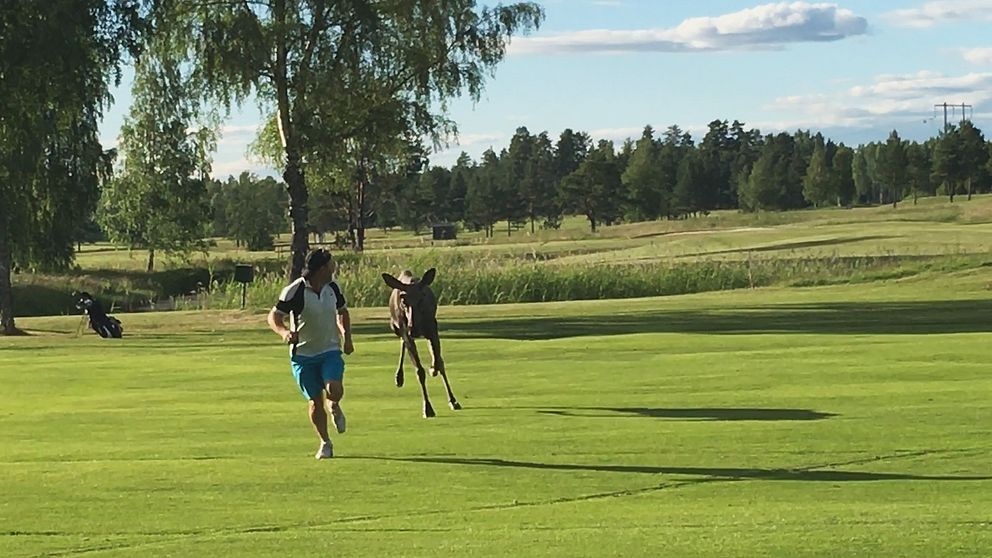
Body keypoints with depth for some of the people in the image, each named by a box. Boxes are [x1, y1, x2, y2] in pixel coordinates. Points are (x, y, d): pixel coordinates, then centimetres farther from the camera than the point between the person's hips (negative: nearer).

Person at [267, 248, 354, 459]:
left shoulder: (333, 287, 0)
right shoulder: (295, 291, -17)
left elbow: (342, 311, 18)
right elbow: (274, 316, -12)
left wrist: (347, 337, 8)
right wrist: (284, 332, -32)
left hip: (330, 350, 2)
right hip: (303, 353, -2)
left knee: (334, 390, -21)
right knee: (315, 401, 2)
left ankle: (334, 407, 16)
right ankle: (325, 443, 21)